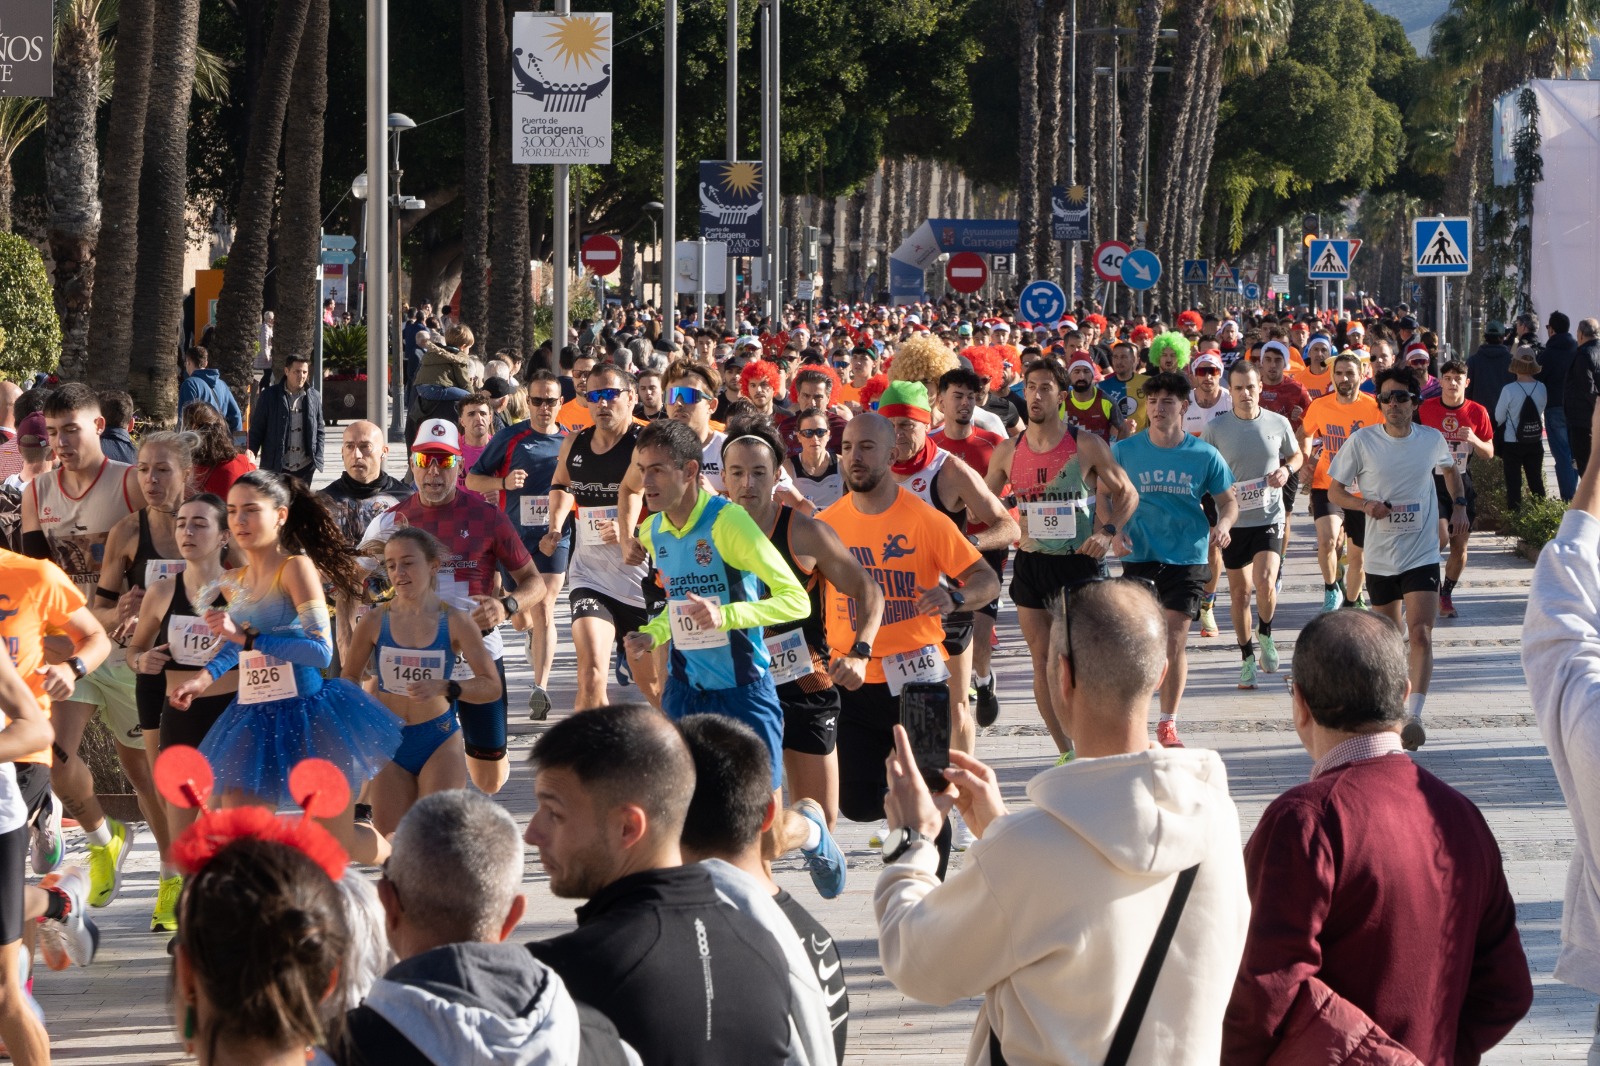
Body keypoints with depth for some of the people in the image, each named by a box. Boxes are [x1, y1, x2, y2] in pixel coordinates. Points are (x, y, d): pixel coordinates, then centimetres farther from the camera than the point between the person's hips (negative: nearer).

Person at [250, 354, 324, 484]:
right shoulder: (269, 395, -2)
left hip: (305, 468, 2)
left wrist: (317, 463, 3)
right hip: (276, 468, -2)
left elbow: (319, 432, 10)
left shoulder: (314, 397, 5)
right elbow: (256, 431, 1)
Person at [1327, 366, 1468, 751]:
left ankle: (1414, 716, -20)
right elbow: (1334, 490, 2)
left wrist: (1458, 504, 7)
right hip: (1380, 557, 1)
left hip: (1423, 555, -1)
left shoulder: (1432, 440, 0)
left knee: (1421, 635, -16)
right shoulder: (1362, 441, -6)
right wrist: (1364, 504, -17)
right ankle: (1396, 706, 34)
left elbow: (1449, 469, 23)